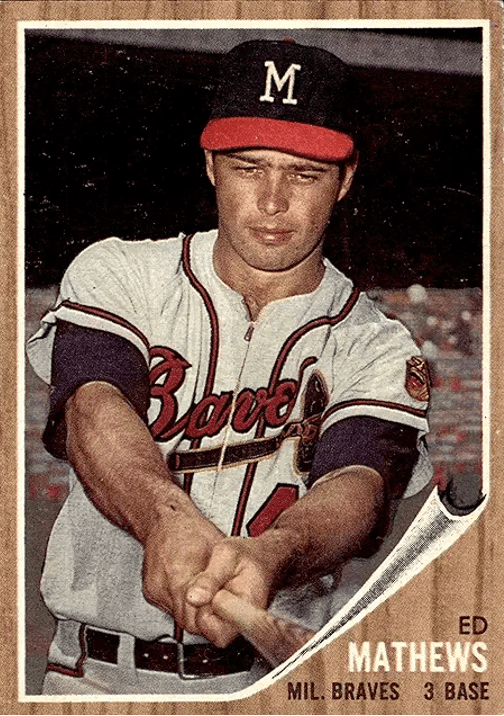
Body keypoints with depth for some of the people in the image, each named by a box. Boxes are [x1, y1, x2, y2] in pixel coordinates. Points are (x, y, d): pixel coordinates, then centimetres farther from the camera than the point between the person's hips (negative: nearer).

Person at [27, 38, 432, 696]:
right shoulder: (118, 273, 5)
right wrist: (165, 518, -35)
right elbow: (93, 408, -14)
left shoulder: (379, 350, 4)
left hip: (280, 682, -1)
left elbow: (356, 487, -14)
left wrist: (264, 558, -37)